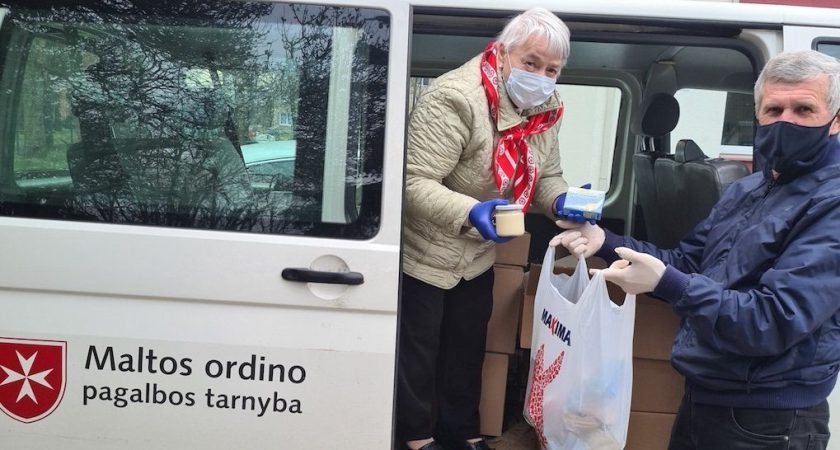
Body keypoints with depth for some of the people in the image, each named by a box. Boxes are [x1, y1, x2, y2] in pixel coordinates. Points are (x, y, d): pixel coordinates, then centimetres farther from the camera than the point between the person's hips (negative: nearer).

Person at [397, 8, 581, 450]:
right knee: (418, 350, 10)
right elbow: (414, 182, -33)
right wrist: (470, 212, -47)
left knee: (469, 346, 21)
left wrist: (561, 202, -15)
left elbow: (546, 175, 7)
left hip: (479, 255, 7)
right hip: (424, 253, -7)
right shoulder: (454, 98, -29)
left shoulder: (545, 107, -3)